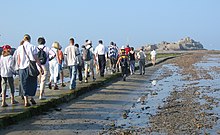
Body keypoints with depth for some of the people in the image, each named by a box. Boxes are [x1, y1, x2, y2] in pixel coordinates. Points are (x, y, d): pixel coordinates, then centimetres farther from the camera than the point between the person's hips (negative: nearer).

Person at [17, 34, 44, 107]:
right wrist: (41, 67, -3)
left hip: (22, 68, 2)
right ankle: (32, 97, 18)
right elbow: (36, 59, -7)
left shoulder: (19, 48, 3)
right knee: (32, 83, 16)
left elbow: (18, 60, 5)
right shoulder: (32, 47, -4)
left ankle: (26, 101, 4)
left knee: (24, 85, 7)